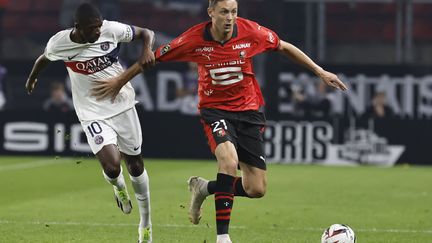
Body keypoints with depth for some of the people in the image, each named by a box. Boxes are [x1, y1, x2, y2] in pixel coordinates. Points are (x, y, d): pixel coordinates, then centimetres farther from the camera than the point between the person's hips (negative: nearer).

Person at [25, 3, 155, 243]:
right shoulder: (59, 43, -14)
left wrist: (147, 50, -23)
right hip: (93, 113, -1)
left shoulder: (111, 29, -16)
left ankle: (145, 224, 30)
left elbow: (146, 32, 0)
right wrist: (32, 78, 31)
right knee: (111, 168, -21)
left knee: (135, 166, 12)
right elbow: (44, 58, 11)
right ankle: (119, 187, 19)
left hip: (123, 105, 1)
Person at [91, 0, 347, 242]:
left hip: (248, 110, 3)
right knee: (229, 159, -33)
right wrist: (120, 81, 6)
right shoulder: (195, 39, -16)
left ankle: (205, 188, 26)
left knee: (257, 189, -3)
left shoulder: (250, 31, -13)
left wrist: (320, 71, 6)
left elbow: (284, 47, 5)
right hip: (215, 110, -3)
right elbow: (155, 58, -1)